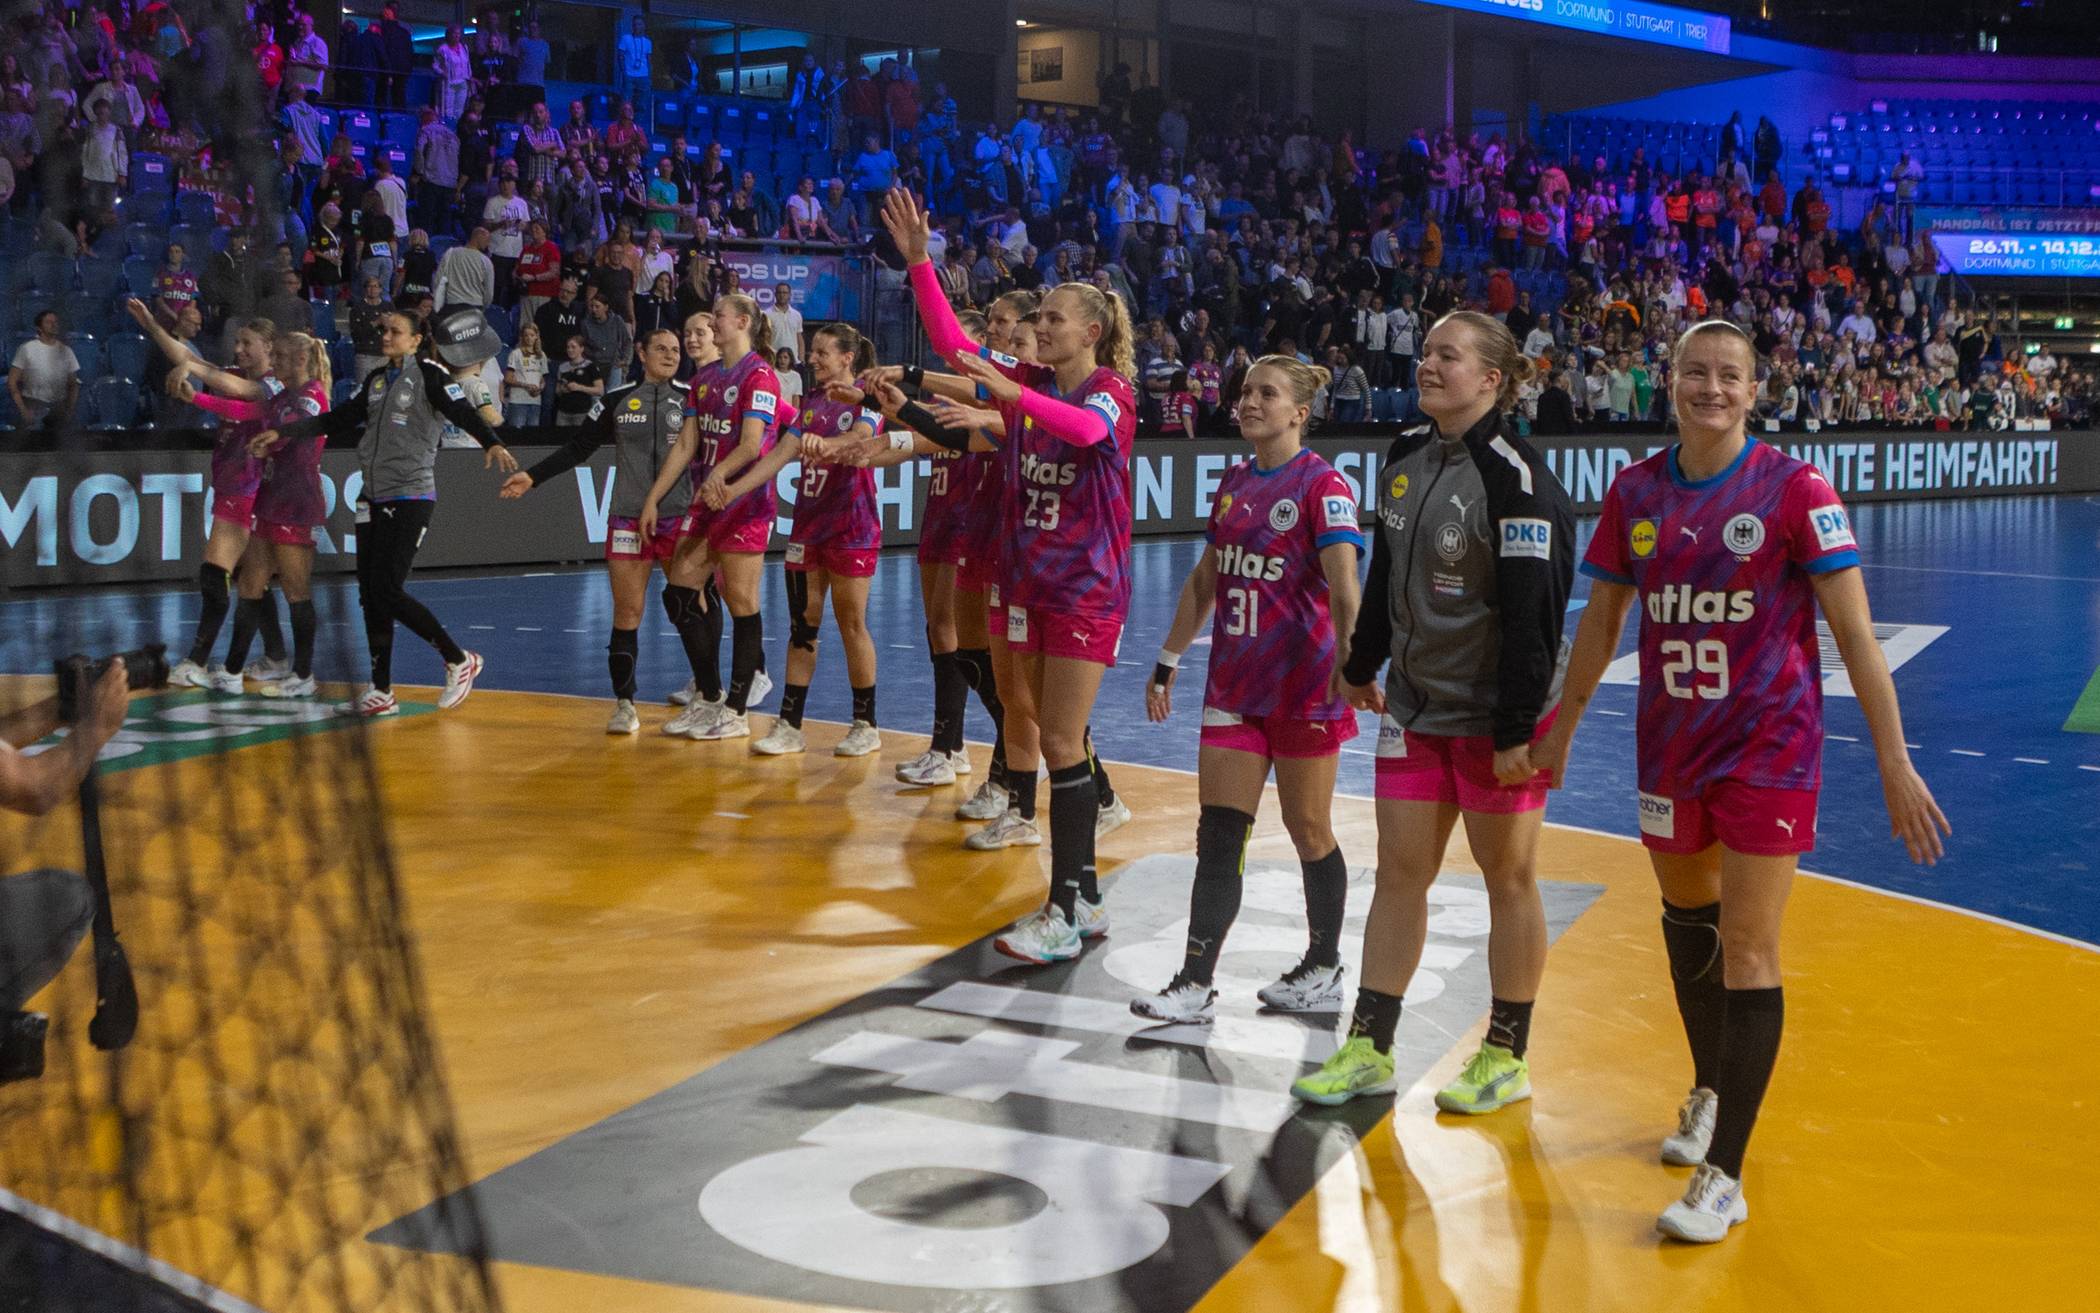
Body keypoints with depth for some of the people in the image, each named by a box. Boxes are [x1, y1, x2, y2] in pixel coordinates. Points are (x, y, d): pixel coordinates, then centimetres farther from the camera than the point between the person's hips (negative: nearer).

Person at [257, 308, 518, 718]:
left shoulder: (429, 374, -5)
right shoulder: (377, 380, 15)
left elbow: (463, 412, -20)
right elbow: (337, 420, 22)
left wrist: (493, 443, -38)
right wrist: (282, 433, 20)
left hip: (411, 498, -7)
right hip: (374, 499, 7)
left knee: (387, 590, -13)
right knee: (370, 594, 5)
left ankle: (460, 661, 3)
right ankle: (381, 692, 11)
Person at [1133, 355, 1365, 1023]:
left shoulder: (1321, 485, -10)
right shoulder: (1234, 482, 11)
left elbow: (1344, 587, -21)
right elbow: (1205, 581, 19)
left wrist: (1348, 667, -33)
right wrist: (1169, 660, 20)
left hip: (1303, 686, -6)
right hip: (1234, 684, 6)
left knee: (1308, 830, 6)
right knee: (1218, 832, 2)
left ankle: (1323, 971, 22)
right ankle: (1195, 986, 3)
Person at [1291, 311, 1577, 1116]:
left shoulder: (1516, 477, -17)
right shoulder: (1405, 459, 7)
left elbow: (1534, 614, -20)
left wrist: (1518, 731, -21)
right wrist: (1361, 666, 27)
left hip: (1498, 716, -7)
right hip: (1416, 706, 7)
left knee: (1508, 878, 6)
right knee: (1399, 873, 9)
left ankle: (1507, 1058, 19)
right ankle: (1369, 1049, 17)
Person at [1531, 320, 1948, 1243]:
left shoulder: (1795, 490, -12)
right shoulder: (1635, 491, 1)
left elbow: (1854, 632, -12)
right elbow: (1603, 618, 13)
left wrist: (1896, 765, -15)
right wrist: (1562, 728, 18)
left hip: (1770, 750, -5)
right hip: (1670, 748, 5)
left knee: (1747, 951, -7)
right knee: (1687, 916, 19)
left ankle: (1724, 1175, 1)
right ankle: (1709, 1091, 44)